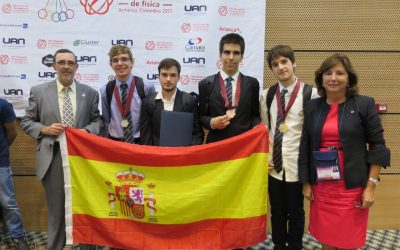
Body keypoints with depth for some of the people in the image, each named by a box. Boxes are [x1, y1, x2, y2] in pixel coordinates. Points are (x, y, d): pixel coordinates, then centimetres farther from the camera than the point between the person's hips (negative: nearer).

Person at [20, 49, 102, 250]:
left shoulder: (90, 93, 6)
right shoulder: (38, 91, 4)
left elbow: (97, 120, 9)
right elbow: (26, 122, 7)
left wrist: (87, 130, -11)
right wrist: (45, 129, -11)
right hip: (53, 158, -1)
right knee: (56, 208, 10)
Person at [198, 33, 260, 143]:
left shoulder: (252, 83, 7)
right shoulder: (206, 84, 3)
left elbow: (255, 115, 9)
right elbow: (201, 116, 7)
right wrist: (212, 122, -13)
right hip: (216, 144, -1)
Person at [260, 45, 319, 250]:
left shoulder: (310, 93, -9)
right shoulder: (266, 95, 5)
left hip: (298, 164, -3)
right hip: (274, 164, 4)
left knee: (295, 212, 13)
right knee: (277, 211, 16)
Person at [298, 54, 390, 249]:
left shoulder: (364, 104, -4)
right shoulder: (312, 106, 5)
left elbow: (377, 146, -4)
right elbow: (305, 147, 8)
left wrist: (371, 186, -8)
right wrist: (306, 183, 7)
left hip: (352, 186, -3)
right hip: (321, 186, 3)